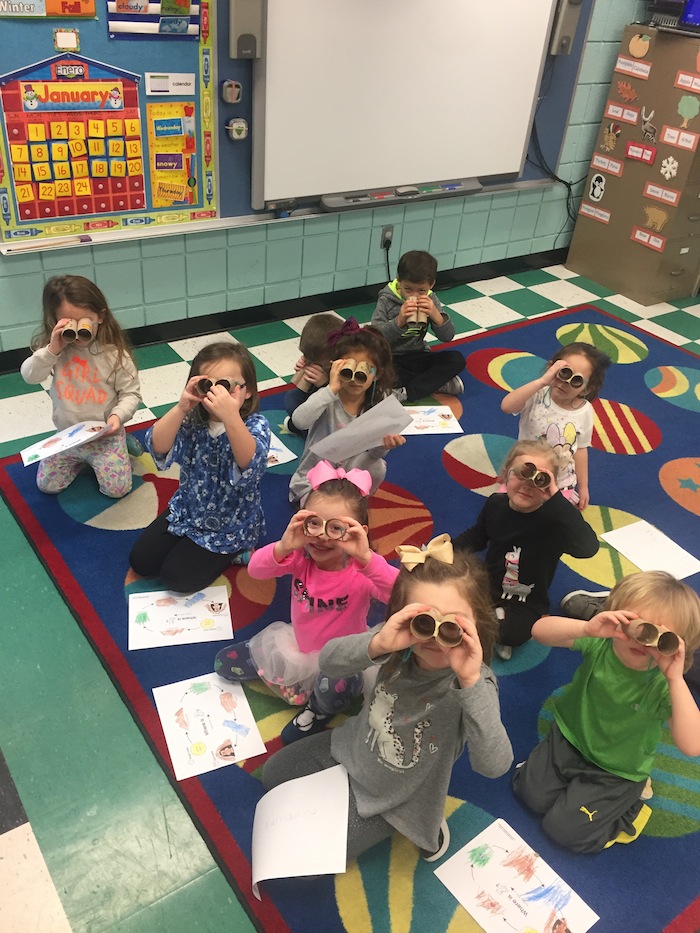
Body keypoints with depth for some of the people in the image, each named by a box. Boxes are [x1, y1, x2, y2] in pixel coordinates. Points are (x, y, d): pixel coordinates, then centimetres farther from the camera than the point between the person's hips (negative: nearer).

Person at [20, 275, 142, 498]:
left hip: (104, 435, -3)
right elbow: (29, 376, -14)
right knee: (47, 486, 4)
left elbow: (131, 393, -10)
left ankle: (122, 446, 19)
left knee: (117, 489, -9)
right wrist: (51, 350, -27)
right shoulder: (54, 349, -7)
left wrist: (118, 415, -29)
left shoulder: (115, 354, -16)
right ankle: (82, 458, 28)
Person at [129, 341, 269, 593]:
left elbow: (249, 462, -45)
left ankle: (232, 553, 12)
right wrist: (180, 408, -41)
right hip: (187, 510, 5)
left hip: (231, 524, -5)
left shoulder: (255, 426, -24)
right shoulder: (192, 419, -14)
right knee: (141, 561, 5)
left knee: (177, 577, -9)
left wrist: (231, 417, -60)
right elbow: (158, 447, -27)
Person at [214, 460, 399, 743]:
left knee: (333, 689, -40)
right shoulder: (300, 556, -15)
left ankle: (320, 710, -1)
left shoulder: (362, 571, -27)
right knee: (224, 663, 4)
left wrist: (366, 557, -57)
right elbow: (256, 570, -24)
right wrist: (283, 547, -43)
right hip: (296, 645, 5)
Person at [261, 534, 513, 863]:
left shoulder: (472, 683, -33)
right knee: (272, 775, 18)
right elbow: (329, 661, -30)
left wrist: (470, 681, -57)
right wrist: (377, 643, -50)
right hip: (349, 747, 5)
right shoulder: (398, 645, -24)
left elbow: (494, 766, -45)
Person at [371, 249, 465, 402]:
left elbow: (447, 337, -6)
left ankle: (404, 393, -25)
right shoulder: (386, 300, -10)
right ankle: (438, 382, -20)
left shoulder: (430, 299, -1)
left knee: (457, 359, -15)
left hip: (418, 356, 4)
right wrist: (398, 321, -35)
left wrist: (436, 315, -25)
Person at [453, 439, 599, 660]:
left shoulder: (553, 520, -24)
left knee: (513, 632, -30)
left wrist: (556, 498, -44)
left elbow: (587, 548, -45)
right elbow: (477, 536, 13)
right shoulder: (495, 504, -8)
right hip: (487, 588, 4)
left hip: (526, 604, -4)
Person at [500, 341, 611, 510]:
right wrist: (542, 381, -43)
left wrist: (583, 486, 7)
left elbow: (580, 449, 1)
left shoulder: (585, 411, -12)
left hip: (561, 485, 2)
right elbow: (506, 406, -42)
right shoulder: (537, 396, -22)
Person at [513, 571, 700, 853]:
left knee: (564, 830, -4)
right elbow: (540, 630, -31)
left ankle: (631, 807, 18)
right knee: (531, 795, 1)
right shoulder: (599, 643, -22)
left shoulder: (664, 686, -27)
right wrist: (587, 628, -48)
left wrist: (676, 679, -47)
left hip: (615, 772, -3)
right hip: (570, 737, 3)